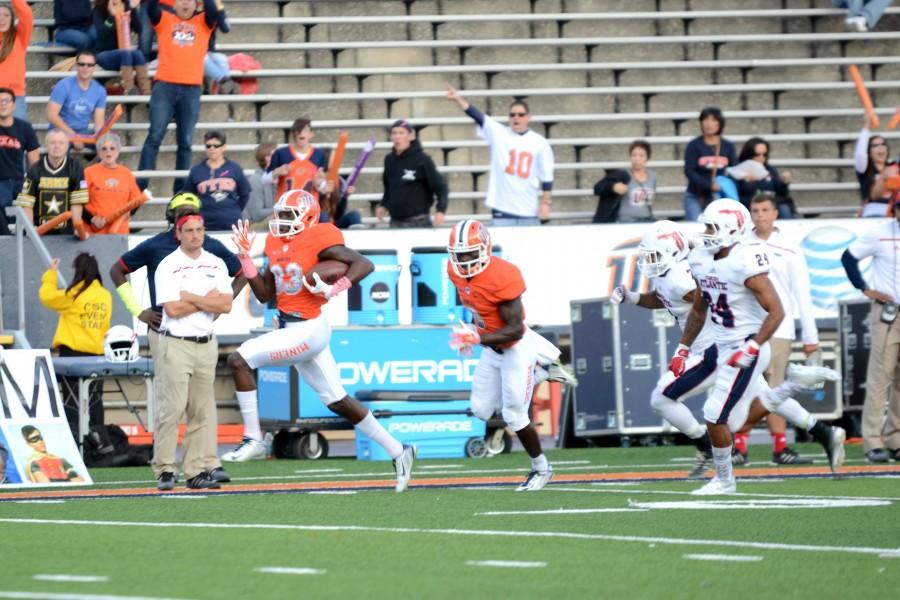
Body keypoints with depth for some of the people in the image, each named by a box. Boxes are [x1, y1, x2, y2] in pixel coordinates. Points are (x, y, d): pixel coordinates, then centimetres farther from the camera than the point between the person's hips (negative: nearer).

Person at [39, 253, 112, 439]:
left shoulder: (74, 295, -12)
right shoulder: (106, 296, 2)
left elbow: (47, 297, -3)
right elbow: (104, 322, 9)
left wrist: (50, 274, 8)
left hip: (73, 352, -5)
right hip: (97, 353, 5)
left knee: (73, 401, -2)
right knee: (95, 400, 12)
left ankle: (73, 436, -9)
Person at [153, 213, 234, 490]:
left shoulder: (216, 265, 10)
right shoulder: (168, 267, -4)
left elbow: (225, 305, 0)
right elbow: (172, 309, -14)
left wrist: (191, 298, -9)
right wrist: (208, 300, -7)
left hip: (207, 344, 5)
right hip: (176, 343, -5)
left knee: (202, 412, 4)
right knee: (172, 408, -9)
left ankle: (195, 471, 7)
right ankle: (165, 470, -7)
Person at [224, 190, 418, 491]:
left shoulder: (317, 241, -13)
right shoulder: (277, 244, 11)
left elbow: (364, 265, -17)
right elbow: (264, 294, 15)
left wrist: (332, 290, -25)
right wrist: (245, 256, 9)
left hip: (308, 330, -9)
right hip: (292, 329, 9)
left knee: (240, 359, -14)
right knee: (338, 401, 13)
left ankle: (253, 440, -7)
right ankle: (397, 451, 21)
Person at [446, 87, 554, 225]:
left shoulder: (539, 143, 3)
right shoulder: (498, 134, 2)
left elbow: (547, 177, 5)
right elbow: (476, 115, -11)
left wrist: (545, 203, -1)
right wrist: (458, 99, -24)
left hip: (529, 210, 1)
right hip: (502, 208, -1)